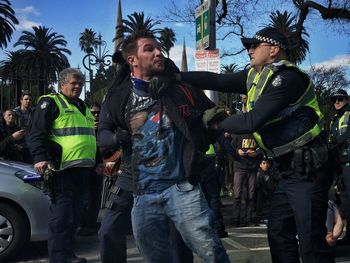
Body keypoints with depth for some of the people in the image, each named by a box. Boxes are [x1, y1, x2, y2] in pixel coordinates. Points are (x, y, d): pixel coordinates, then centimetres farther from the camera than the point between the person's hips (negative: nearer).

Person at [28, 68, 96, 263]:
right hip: (62, 168, -8)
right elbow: (37, 133, -11)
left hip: (83, 168, 9)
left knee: (76, 213, 13)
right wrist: (41, 158, -23)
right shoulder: (50, 103, -2)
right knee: (61, 213, -7)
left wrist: (97, 161, 28)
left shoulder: (83, 107, 24)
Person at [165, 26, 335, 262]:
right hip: (289, 169, 9)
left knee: (311, 243, -6)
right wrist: (175, 76, -7)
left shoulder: (286, 77, -17)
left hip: (308, 169, -9)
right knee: (278, 234, 13)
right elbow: (217, 80, 2)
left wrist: (217, 124, -8)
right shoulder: (254, 76, 11)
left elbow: (253, 121, -22)